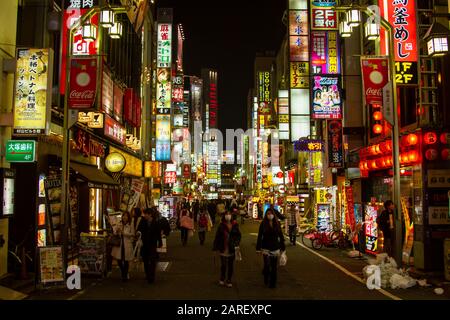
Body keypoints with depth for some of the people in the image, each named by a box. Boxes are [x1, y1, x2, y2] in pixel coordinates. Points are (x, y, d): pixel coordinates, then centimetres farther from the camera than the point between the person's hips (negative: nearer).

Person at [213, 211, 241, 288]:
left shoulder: (235, 225, -1)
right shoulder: (221, 226, -3)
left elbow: (238, 235, 5)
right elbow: (217, 237, -3)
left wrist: (236, 243, -9)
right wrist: (215, 247, -6)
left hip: (232, 249, 1)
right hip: (223, 249, -1)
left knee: (230, 265, 8)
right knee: (223, 265, 4)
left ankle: (229, 280, 21)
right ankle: (222, 279, 26)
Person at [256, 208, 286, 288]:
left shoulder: (277, 224, 3)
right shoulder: (263, 224, -3)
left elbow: (281, 236, 8)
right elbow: (259, 236, -3)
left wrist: (282, 247, 7)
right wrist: (258, 248, -5)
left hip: (275, 248, 2)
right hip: (266, 248, -2)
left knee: (274, 267, 6)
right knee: (267, 265, -8)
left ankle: (273, 283, 19)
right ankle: (266, 280, 21)